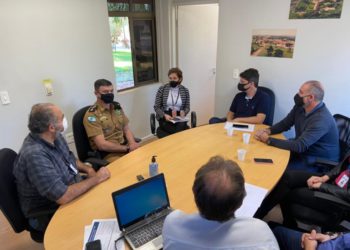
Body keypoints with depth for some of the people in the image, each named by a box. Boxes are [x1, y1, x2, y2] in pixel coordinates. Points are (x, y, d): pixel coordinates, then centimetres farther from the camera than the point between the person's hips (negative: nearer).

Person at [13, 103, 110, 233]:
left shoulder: (54, 137, -6)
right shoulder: (34, 155, -33)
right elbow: (63, 197, -35)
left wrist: (87, 169, -5)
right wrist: (96, 179, -24)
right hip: (50, 215, -8)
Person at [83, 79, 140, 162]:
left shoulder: (117, 106, 9)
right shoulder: (91, 115, -12)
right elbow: (102, 145, -18)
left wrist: (132, 143, -8)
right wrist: (127, 148, -17)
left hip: (124, 147, 7)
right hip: (107, 154, -7)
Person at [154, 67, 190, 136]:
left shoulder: (185, 90, 5)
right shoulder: (162, 89, 1)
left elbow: (187, 107, 11)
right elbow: (156, 107, 1)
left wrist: (183, 112, -12)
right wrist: (164, 115, -16)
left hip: (179, 116, 2)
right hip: (164, 117, -2)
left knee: (182, 126, -33)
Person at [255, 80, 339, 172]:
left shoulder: (322, 119, -30)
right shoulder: (300, 106, -5)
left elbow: (299, 146, -33)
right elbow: (285, 124, 7)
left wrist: (268, 140, -30)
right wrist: (268, 131, -14)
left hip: (320, 162, -7)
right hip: (303, 150, 7)